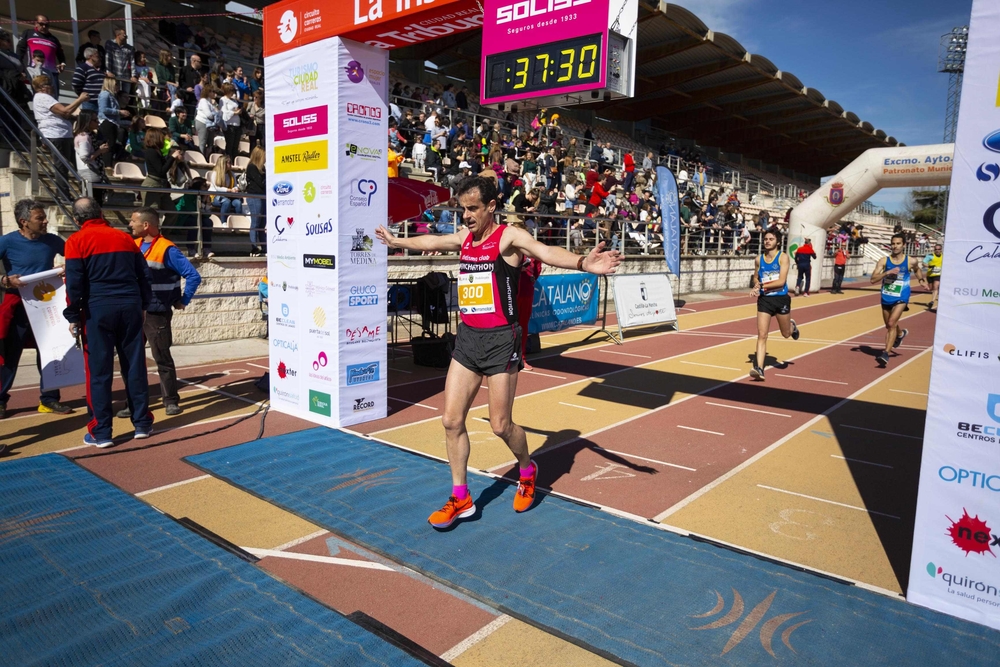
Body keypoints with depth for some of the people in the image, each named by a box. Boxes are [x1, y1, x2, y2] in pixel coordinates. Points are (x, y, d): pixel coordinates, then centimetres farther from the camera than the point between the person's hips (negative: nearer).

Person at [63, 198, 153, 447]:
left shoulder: (77, 241, -2)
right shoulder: (124, 237, 10)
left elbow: (74, 283, -7)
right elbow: (144, 274, 12)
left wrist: (73, 317, 1)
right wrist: (143, 305, 20)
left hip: (97, 310, -3)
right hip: (130, 307, 3)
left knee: (99, 372, 3)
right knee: (135, 367, 9)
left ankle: (101, 432, 7)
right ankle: (142, 424, 15)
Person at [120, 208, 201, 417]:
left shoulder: (167, 250, -12)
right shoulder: (132, 246, 8)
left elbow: (193, 276, -15)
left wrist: (182, 301, -10)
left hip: (157, 314, -6)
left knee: (162, 358, 1)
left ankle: (171, 401, 13)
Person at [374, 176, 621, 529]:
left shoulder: (509, 236, -10)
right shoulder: (464, 238, 11)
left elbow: (546, 251, -30)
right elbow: (428, 241, 31)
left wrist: (582, 262, -50)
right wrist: (393, 240, 46)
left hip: (500, 340, -7)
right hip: (467, 338, 7)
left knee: (501, 425, 1)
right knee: (452, 420, 5)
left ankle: (528, 471, 33)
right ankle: (460, 498, 19)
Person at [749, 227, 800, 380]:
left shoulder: (783, 257, -9)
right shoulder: (759, 259, 3)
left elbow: (781, 281, -18)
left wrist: (762, 286, -24)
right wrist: (756, 285, -5)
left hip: (781, 299, -2)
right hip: (764, 299, 2)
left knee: (786, 333, 17)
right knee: (761, 335, -9)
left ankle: (792, 326, 54)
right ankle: (759, 368, -11)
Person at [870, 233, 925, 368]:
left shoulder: (910, 262, -5)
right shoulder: (884, 261, -6)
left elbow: (917, 269, 20)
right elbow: (873, 279, -14)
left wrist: (921, 279, 6)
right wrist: (887, 272, -26)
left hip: (901, 299, -3)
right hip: (886, 298, 3)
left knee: (892, 323, -22)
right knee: (889, 326, 22)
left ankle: (886, 353, -23)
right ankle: (901, 334, 58)